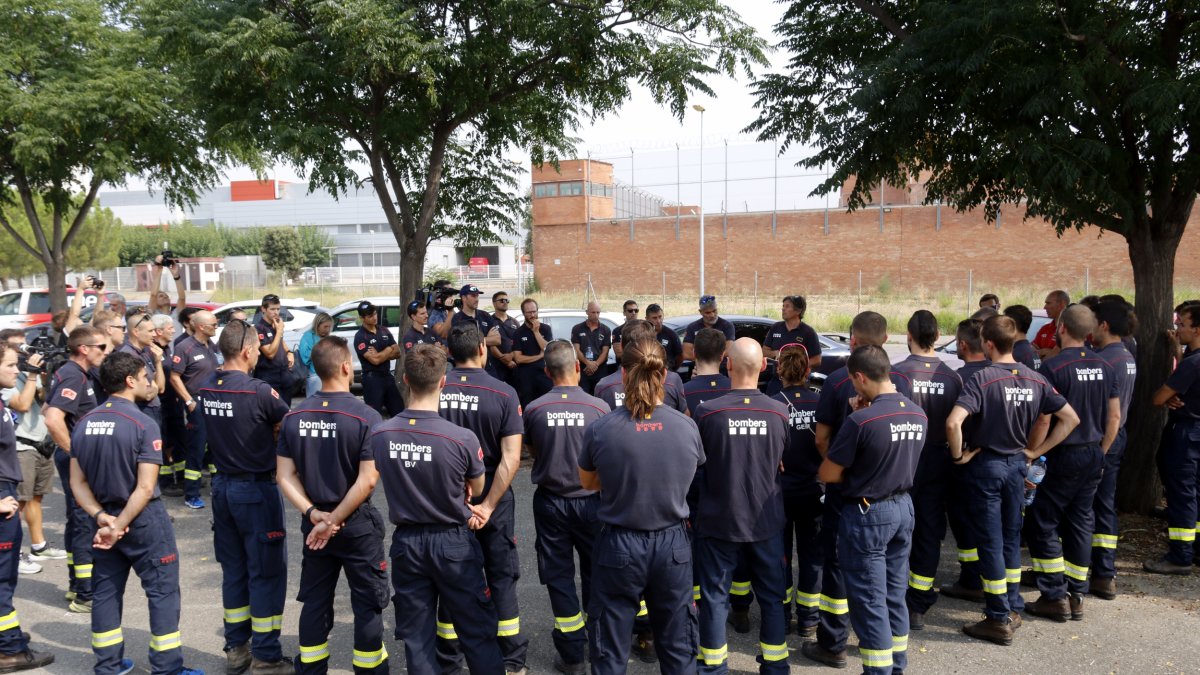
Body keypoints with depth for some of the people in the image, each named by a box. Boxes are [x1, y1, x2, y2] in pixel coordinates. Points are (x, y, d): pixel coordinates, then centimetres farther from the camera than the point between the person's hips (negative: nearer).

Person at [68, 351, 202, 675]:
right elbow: (145, 488, -22)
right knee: (162, 591, 4)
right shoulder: (143, 424, -19)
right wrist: (120, 525, -15)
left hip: (106, 518, 7)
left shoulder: (84, 424, 2)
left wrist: (101, 517, -6)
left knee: (107, 590, 17)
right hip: (143, 520, -7)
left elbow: (77, 482, 2)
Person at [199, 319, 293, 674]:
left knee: (233, 570, 17)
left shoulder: (206, 390, 2)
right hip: (256, 489, -7)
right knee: (266, 573, 4)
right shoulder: (258, 391, -21)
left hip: (222, 486, 7)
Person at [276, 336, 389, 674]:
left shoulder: (294, 416, -2)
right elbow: (367, 481, -20)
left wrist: (314, 514, -7)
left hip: (313, 524, 5)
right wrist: (335, 521, -13)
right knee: (367, 605, 10)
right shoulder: (366, 417, -17)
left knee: (315, 602, 17)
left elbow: (285, 475, -1)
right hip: (358, 523, -4)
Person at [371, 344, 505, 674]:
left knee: (416, 636, 15)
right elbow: (477, 490, -2)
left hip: (406, 541, 3)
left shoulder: (379, 435, -11)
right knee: (478, 633, 10)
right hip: (453, 542, -3)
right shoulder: (462, 438, -21)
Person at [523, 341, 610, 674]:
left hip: (550, 502, 0)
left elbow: (533, 453, 5)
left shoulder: (533, 410, -11)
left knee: (559, 576, 11)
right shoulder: (599, 407, -14)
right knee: (594, 573, 18)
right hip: (590, 500, 0)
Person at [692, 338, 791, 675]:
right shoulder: (779, 412, -10)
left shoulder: (706, 411, -18)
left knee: (715, 596, 12)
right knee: (772, 596, 17)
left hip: (718, 519, -2)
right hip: (767, 520, 2)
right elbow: (781, 463, 7)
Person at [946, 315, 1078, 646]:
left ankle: (999, 621, 10)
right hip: (1017, 465, 6)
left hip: (986, 466, -6)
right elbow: (1070, 418, 6)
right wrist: (1036, 450, 7)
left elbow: (953, 423, -31)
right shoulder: (1035, 379, 0)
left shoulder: (982, 379, -19)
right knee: (1011, 538, 18)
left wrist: (959, 455, -15)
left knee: (990, 543, 3)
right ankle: (1013, 609, 28)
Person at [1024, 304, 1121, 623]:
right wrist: (1100, 452, 18)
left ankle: (1056, 597, 4)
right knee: (1080, 523, 13)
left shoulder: (1053, 367, -16)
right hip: (1094, 456, 7)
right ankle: (1076, 597, 18)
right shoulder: (1103, 367, 6)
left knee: (1042, 523, 3)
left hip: (1064, 455, -7)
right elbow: (1115, 416, 10)